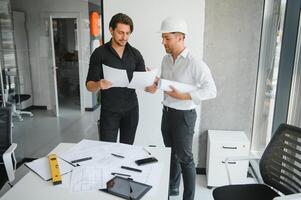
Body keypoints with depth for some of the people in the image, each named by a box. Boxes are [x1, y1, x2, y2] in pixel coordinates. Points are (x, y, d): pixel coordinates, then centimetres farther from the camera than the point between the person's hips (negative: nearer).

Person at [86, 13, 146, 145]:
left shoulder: (135, 54, 2)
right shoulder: (99, 53, -6)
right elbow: (89, 85, -8)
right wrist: (99, 85, -31)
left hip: (131, 109, 3)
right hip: (109, 110, -2)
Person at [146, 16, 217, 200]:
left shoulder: (195, 63, -19)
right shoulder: (166, 60, 4)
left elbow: (211, 90, -19)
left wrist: (186, 96, -28)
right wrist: (155, 86, -4)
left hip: (184, 115, -7)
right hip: (167, 113, 7)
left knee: (185, 158, 5)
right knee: (172, 153, 21)